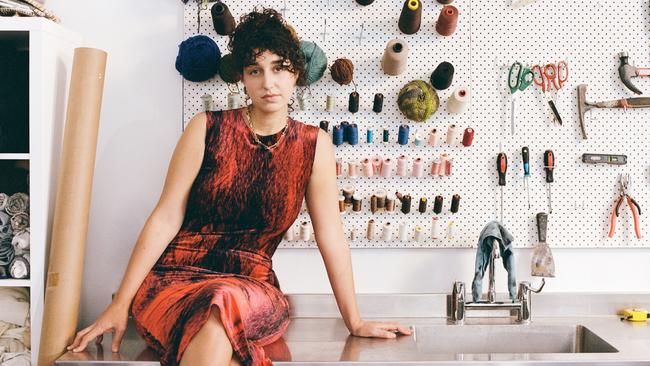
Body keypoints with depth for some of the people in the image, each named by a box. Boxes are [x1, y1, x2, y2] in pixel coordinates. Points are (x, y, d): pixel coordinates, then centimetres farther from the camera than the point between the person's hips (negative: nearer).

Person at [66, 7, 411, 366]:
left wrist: (355, 321, 7)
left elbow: (330, 236, 5)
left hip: (251, 286, 1)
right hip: (173, 279, 0)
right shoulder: (207, 129, -2)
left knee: (225, 302, -37)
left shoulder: (314, 146, 2)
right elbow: (165, 218, -3)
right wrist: (120, 305, -5)